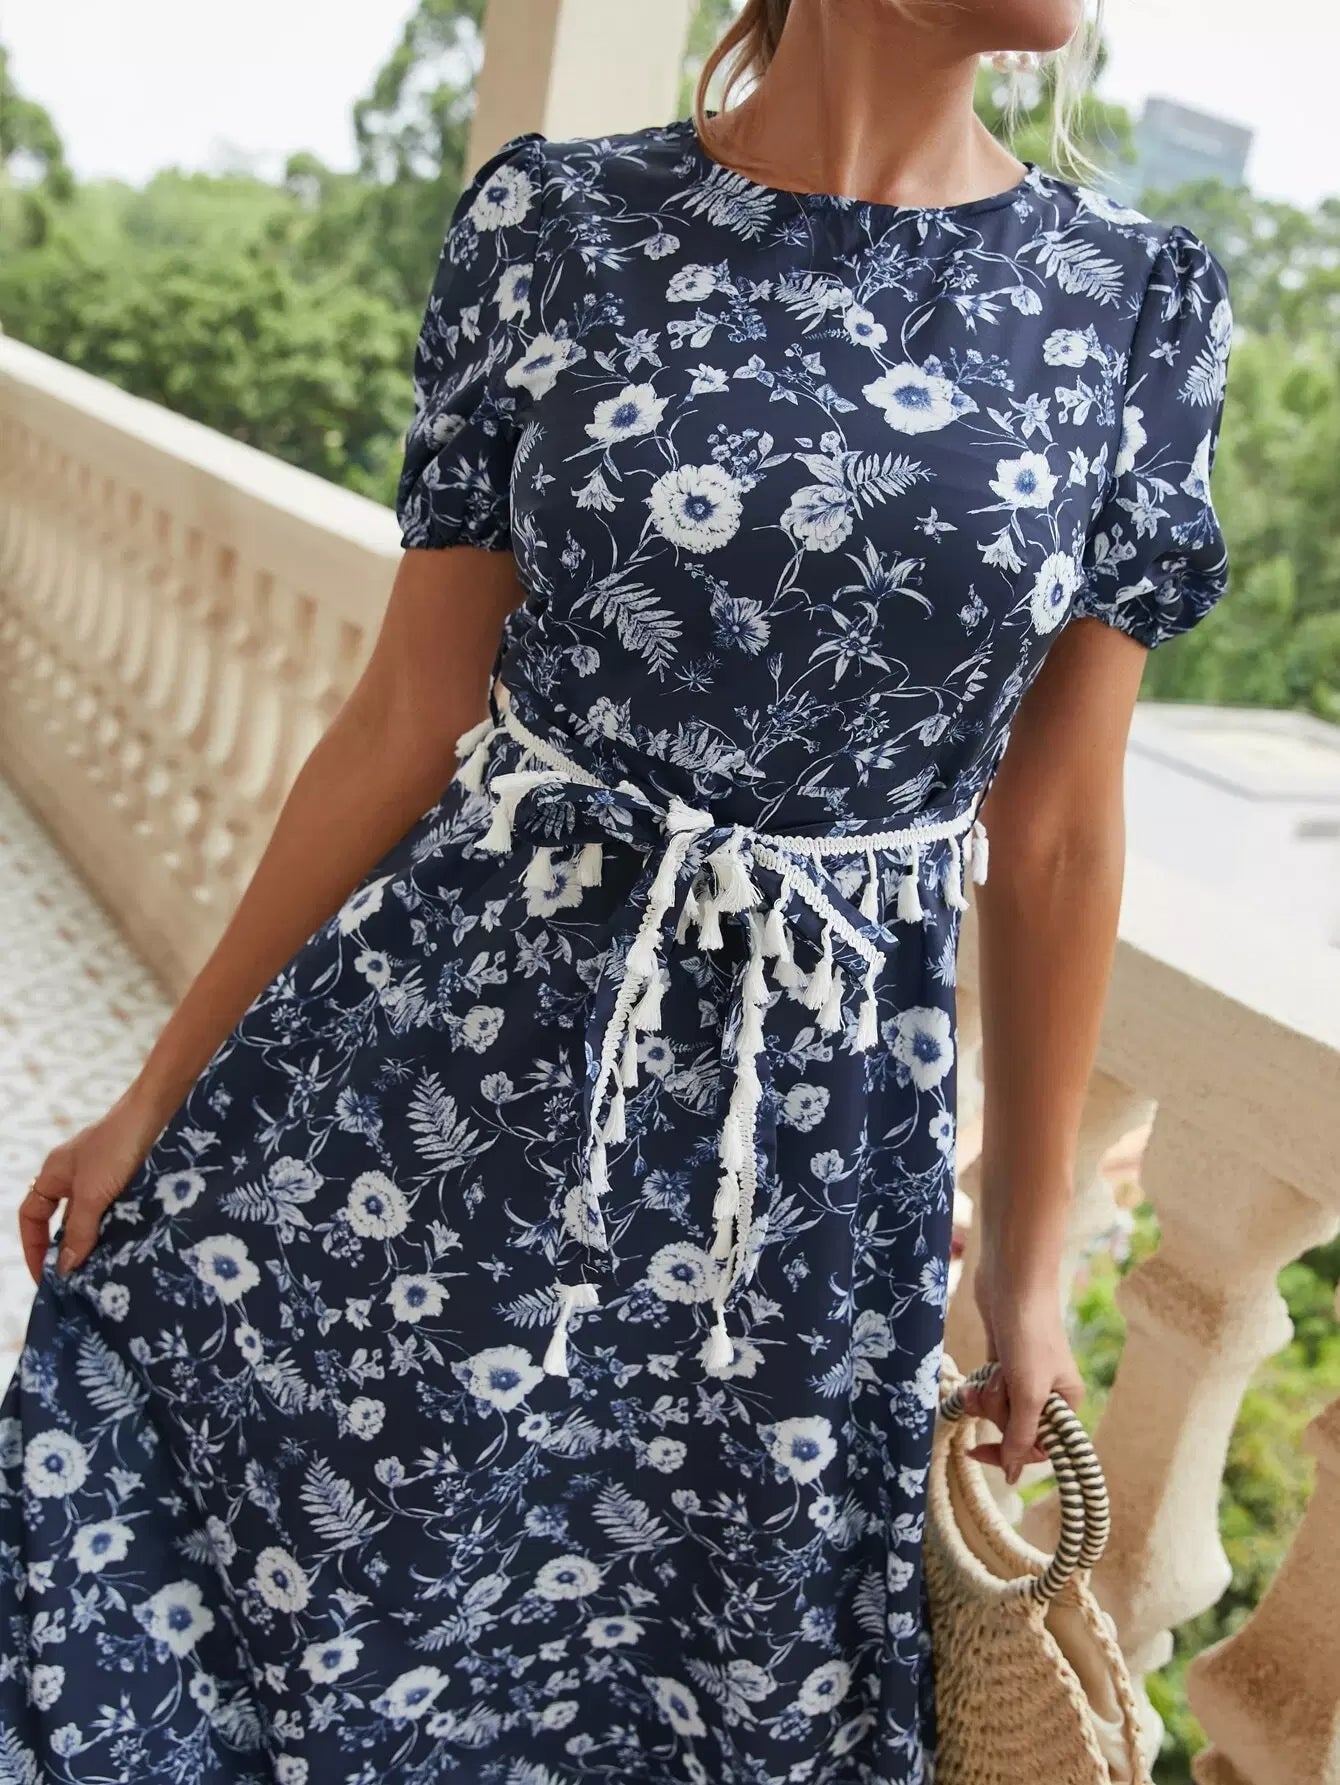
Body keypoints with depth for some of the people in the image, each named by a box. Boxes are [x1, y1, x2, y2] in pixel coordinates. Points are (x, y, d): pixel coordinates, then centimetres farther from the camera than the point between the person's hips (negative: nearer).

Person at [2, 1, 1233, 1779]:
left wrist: (1028, 1258, 8)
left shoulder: (1138, 301, -3)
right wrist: (162, 1091, 2)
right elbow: (409, 719, -2)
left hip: (811, 1146, 1)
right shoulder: (553, 222, -5)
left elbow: (1056, 836, 1)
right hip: (437, 1055, 0)